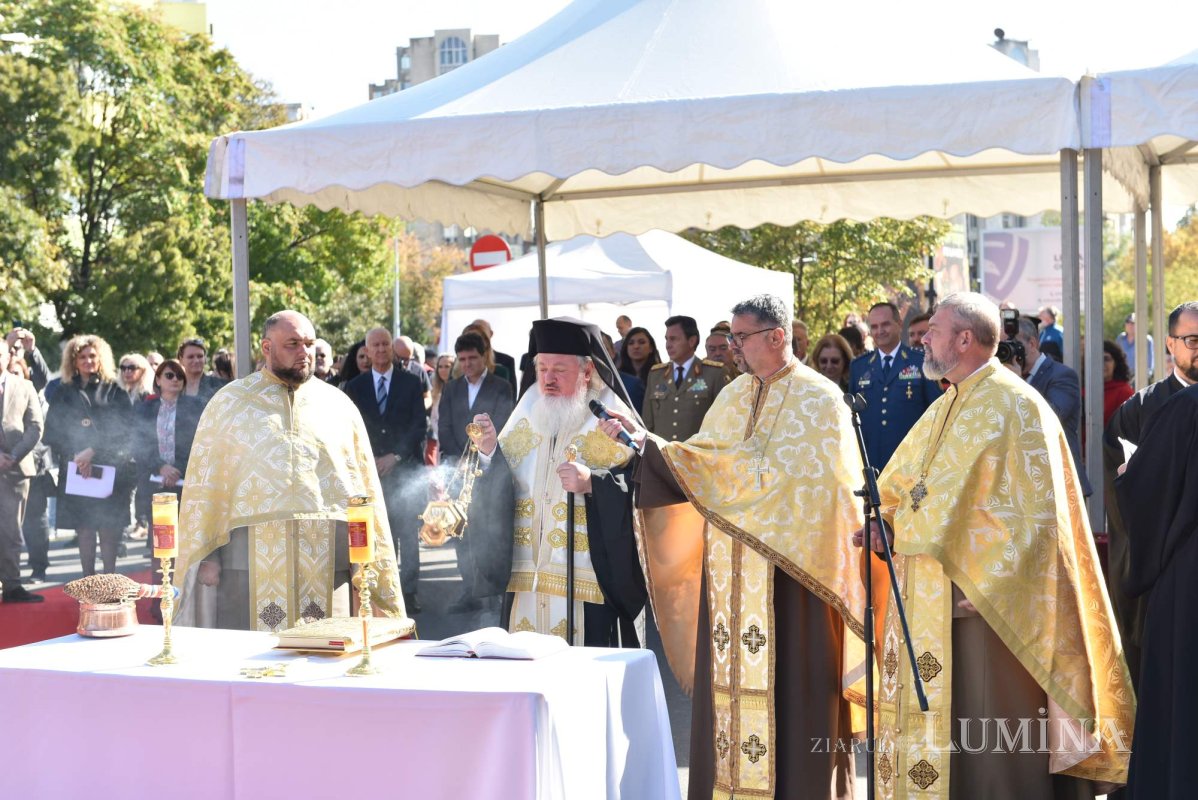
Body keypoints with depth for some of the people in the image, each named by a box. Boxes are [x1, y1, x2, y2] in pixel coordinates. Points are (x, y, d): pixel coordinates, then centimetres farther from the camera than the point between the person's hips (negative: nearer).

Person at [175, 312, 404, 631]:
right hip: (254, 559, -1)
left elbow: (366, 486, 13)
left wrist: (372, 558, 7)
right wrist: (205, 555, -2)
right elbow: (204, 482, 6)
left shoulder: (337, 405, 14)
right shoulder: (229, 402, 9)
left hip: (328, 561, 2)